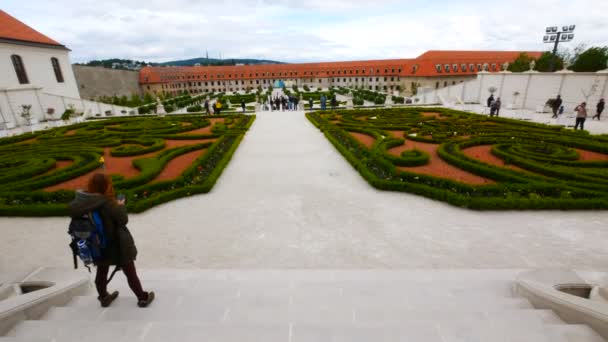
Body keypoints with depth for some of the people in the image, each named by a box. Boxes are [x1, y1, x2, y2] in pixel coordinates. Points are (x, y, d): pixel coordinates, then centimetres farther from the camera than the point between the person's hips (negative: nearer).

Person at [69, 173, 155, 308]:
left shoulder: (81, 201, -11)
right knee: (130, 273, 12)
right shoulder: (106, 202, -28)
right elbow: (123, 219, -21)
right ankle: (143, 298, 27)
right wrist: (120, 206, -4)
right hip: (117, 246, -6)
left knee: (101, 272, 27)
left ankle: (104, 297, 47)